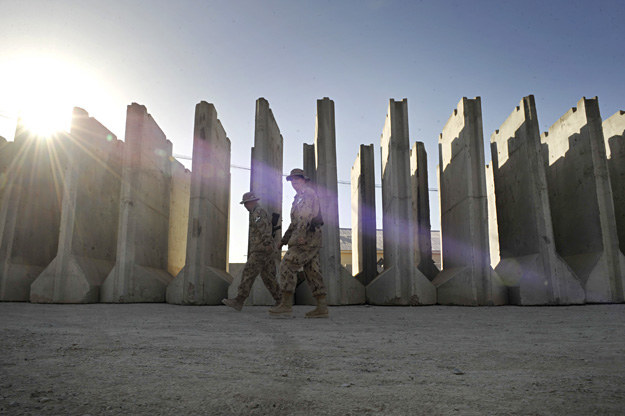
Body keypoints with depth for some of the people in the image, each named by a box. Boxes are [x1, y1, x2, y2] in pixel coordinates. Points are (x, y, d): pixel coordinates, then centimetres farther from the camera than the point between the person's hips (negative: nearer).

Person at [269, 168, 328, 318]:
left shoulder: (308, 192, -3)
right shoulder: (299, 198, 27)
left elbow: (306, 214, -19)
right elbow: (295, 222, 32)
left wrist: (300, 234, -31)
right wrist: (285, 238, 30)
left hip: (308, 237, -10)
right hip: (310, 239, 10)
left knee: (287, 266, -12)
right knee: (312, 272, 5)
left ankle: (286, 304, -13)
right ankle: (322, 307, 2)